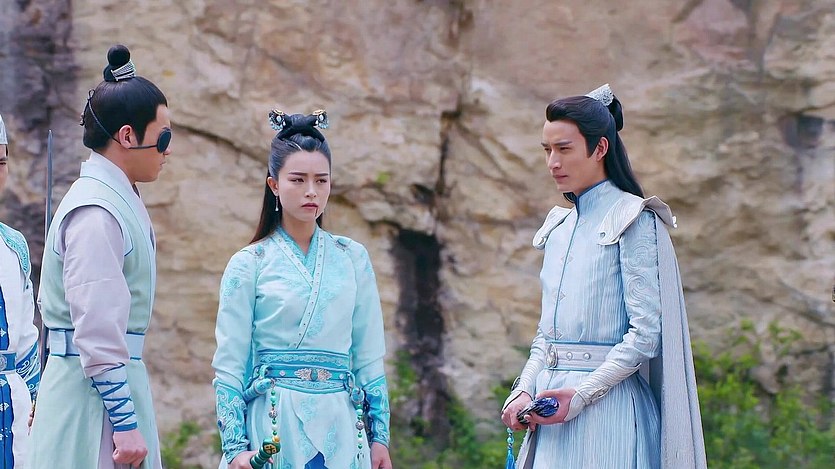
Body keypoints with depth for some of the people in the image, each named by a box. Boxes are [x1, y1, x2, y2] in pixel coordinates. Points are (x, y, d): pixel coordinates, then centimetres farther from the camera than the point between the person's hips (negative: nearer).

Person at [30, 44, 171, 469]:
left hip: (121, 376, 9)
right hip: (92, 390, -9)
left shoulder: (119, 200, 15)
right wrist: (124, 424, -20)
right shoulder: (95, 213, -15)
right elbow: (97, 332, -20)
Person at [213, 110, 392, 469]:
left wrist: (379, 435, 6)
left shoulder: (353, 258, 8)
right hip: (275, 422, -2)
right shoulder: (248, 265, -1)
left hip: (339, 424, 3)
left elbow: (368, 356, 10)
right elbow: (229, 367, -1)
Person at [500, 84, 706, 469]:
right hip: (552, 402, 6)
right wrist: (524, 390, 1)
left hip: (605, 404, -6)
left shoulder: (633, 220, -7)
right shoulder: (558, 226, 15)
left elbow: (646, 333, -13)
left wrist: (581, 394, -18)